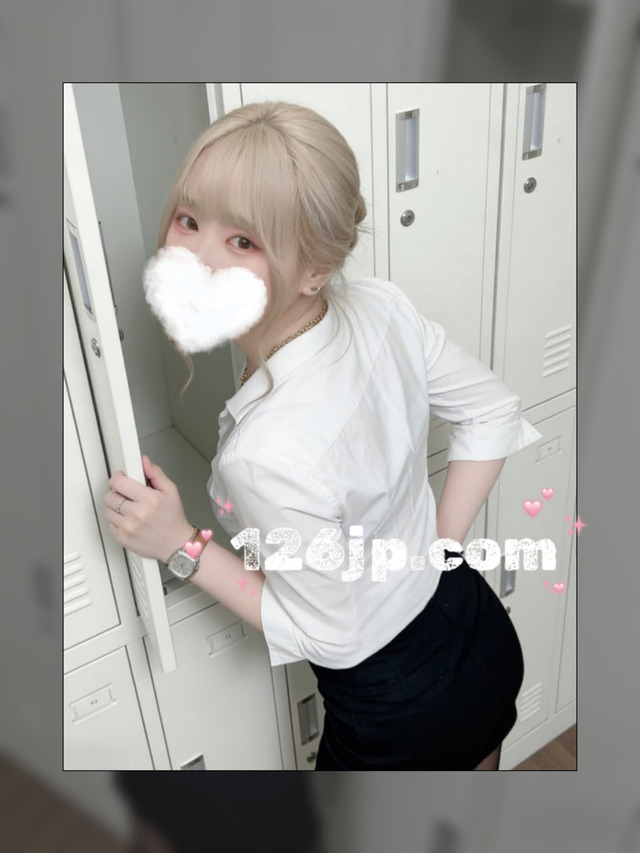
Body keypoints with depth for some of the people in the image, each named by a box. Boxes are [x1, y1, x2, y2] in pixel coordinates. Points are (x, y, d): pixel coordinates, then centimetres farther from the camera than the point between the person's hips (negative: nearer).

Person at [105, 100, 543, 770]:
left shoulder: (268, 455, -37)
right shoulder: (382, 305, -18)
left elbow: (329, 633, -23)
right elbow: (492, 411, -4)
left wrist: (182, 546, -19)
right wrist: (436, 546, -1)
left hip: (400, 719, -6)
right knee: (474, 768, 35)